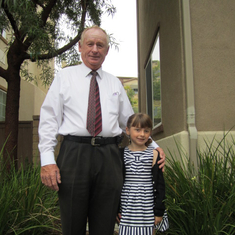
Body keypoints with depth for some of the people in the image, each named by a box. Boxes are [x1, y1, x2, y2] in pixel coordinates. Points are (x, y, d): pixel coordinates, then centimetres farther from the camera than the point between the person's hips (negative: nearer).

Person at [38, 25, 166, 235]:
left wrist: (153, 145, 6)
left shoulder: (115, 83, 18)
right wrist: (47, 160, -9)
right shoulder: (64, 77, 10)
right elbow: (49, 119, 2)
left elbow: (130, 121, 19)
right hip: (74, 153, -2)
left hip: (109, 156, 3)